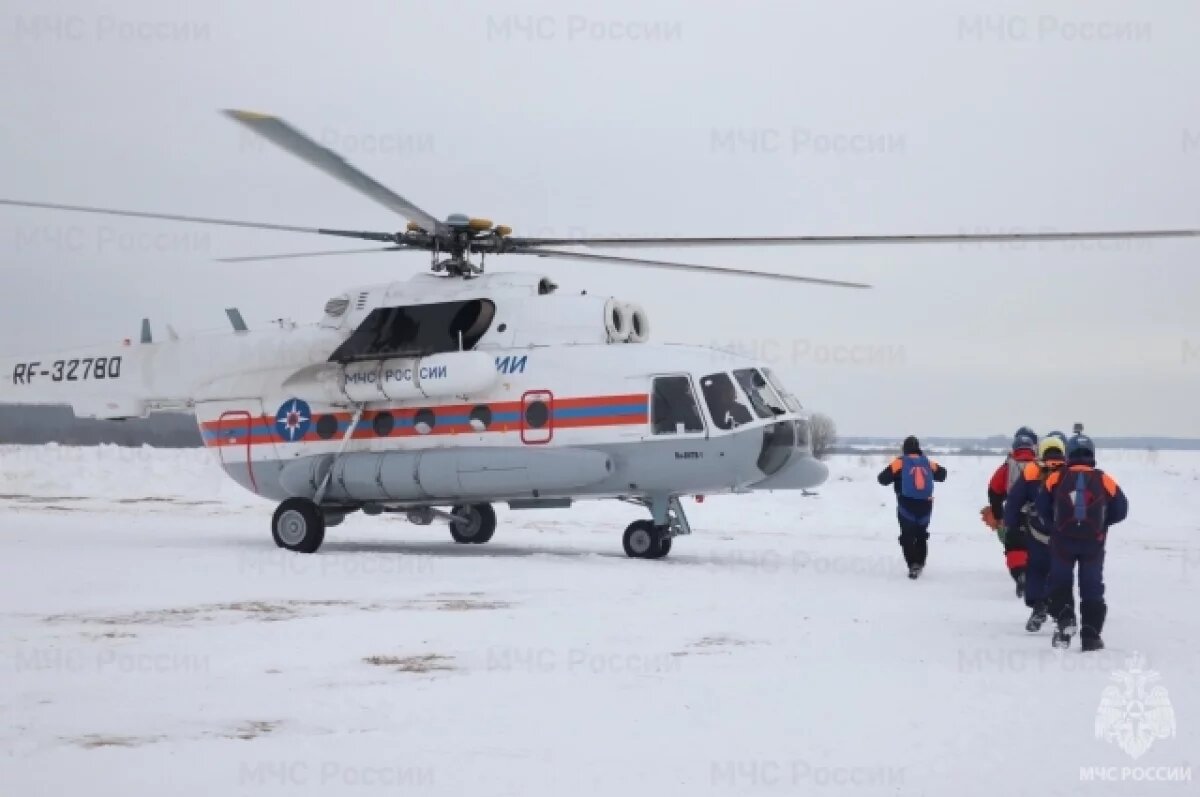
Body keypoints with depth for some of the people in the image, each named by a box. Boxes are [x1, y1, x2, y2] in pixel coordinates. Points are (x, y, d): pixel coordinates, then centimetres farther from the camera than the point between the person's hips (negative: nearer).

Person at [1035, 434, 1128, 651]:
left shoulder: (1056, 478, -1)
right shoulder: (1104, 480, 0)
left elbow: (1042, 508, -1)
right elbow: (1120, 510, 1)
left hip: (1062, 541, 0)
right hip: (1093, 543, 0)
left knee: (1060, 583, 15)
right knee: (1092, 587, 9)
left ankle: (1064, 619, -7)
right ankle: (1091, 635, 6)